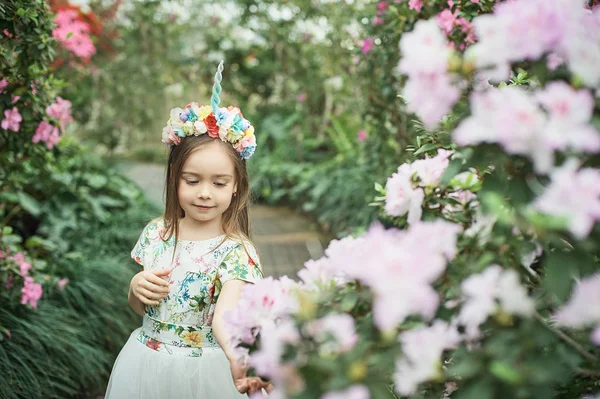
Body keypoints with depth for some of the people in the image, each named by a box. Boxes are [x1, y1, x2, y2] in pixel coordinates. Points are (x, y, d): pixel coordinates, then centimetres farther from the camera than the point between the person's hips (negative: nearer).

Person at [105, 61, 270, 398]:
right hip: (145, 367, 4)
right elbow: (138, 307, 9)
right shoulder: (157, 232, -3)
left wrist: (239, 361, -54)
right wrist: (136, 287, -15)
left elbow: (224, 315, -34)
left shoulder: (236, 251, -18)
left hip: (202, 370, -4)